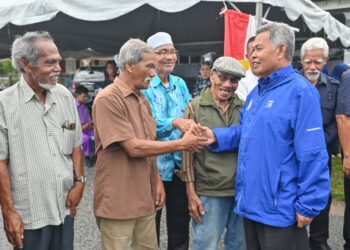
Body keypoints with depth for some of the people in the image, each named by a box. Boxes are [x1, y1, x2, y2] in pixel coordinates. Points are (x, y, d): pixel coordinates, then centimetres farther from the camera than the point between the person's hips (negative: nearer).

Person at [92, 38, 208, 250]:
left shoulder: (143, 100, 12)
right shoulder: (108, 99, -16)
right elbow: (134, 148, -21)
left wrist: (158, 181, 7)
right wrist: (181, 144, -14)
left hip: (145, 198, 8)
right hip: (118, 201, -7)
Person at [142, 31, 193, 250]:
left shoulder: (180, 83, 10)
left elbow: (190, 117, 10)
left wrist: (191, 121, -11)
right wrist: (174, 122, -32)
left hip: (180, 164, 5)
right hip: (154, 165, -5)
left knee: (180, 227, 16)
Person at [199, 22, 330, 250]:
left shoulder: (300, 91, -17)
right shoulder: (256, 92, 12)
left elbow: (312, 154, -20)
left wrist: (308, 205, -19)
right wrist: (216, 136, 2)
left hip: (280, 208, -9)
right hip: (251, 203, 9)